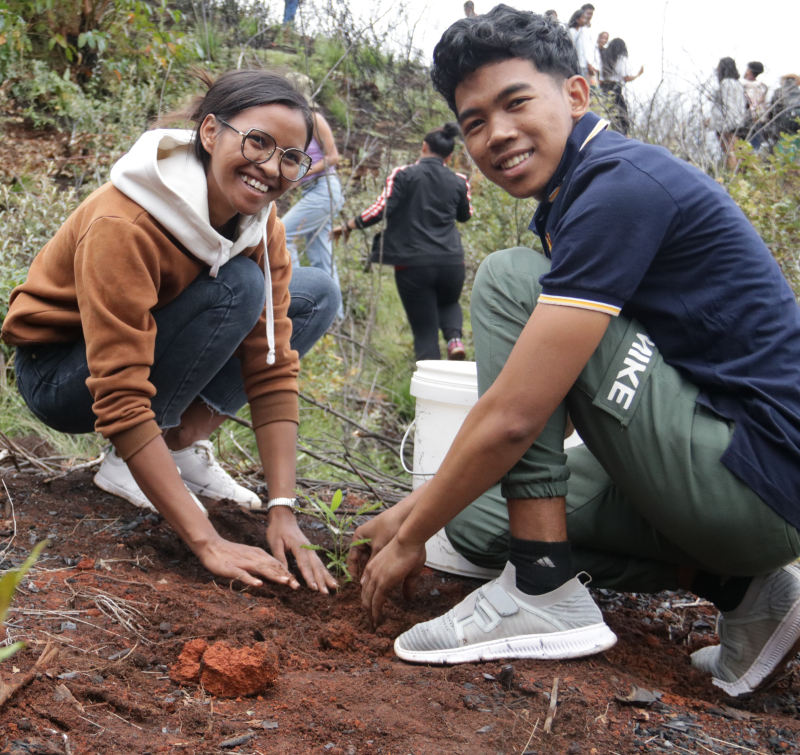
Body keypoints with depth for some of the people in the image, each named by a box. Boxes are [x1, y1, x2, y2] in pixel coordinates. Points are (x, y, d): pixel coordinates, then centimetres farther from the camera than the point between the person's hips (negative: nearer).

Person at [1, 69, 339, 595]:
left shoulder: (263, 228, -13)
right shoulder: (123, 226, -33)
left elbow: (272, 370, -15)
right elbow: (120, 400, -37)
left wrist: (283, 512, -25)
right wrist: (207, 542, -41)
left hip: (152, 349, 7)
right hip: (60, 370, -6)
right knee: (237, 289, -29)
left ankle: (182, 444, -5)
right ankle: (126, 466, -14)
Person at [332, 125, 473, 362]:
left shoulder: (403, 174, -3)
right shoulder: (458, 182, 7)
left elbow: (381, 209, -11)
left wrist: (348, 226, 2)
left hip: (412, 264, -3)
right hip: (451, 261, 3)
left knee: (425, 329, 7)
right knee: (449, 304, 31)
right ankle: (454, 337, 1)